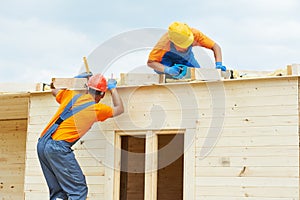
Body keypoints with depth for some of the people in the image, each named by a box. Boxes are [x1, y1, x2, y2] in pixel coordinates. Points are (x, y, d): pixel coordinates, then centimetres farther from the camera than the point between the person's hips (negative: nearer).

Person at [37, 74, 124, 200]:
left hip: (42, 144, 7)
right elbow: (119, 109, 20)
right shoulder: (96, 109, 2)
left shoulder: (72, 96, 14)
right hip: (58, 147, -7)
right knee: (79, 190, -5)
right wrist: (113, 88, 32)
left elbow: (54, 91, 36)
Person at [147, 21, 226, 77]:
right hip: (168, 57, -3)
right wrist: (168, 70, -54)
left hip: (186, 56, 3)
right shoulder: (164, 43, -43)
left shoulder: (194, 34, -37)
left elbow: (215, 46, -29)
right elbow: (150, 62, -38)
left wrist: (218, 64, -43)